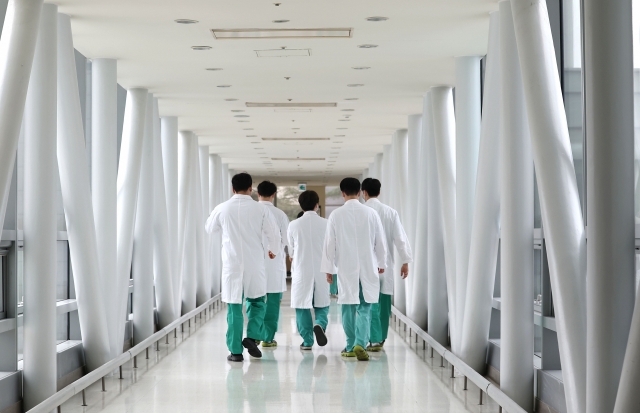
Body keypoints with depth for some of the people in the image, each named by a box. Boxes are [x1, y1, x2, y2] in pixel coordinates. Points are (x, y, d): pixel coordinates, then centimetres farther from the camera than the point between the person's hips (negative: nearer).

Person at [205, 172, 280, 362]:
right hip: (254, 264, 0)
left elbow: (209, 229, 15)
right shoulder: (260, 209, -6)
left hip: (232, 265, 0)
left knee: (234, 307, 7)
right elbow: (272, 235, 1)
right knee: (257, 301, 18)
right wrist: (272, 250, 22)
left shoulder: (222, 209, -4)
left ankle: (236, 351, 7)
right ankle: (252, 337, 0)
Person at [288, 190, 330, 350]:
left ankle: (307, 341, 6)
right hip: (321, 271, 1)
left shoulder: (294, 225, -5)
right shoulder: (325, 224, -4)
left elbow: (291, 252, 4)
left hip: (301, 272, -1)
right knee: (321, 304, 13)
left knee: (302, 307, 7)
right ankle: (320, 324, -15)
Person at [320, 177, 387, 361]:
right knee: (364, 308, 4)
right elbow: (380, 241, 5)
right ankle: (360, 343, -13)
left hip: (345, 268, 0)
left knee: (348, 307, 10)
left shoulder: (336, 215, -5)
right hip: (368, 268, 0)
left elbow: (330, 243, -2)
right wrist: (381, 263, 19)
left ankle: (351, 347, 16)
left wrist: (328, 268, 7)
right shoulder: (371, 213, -2)